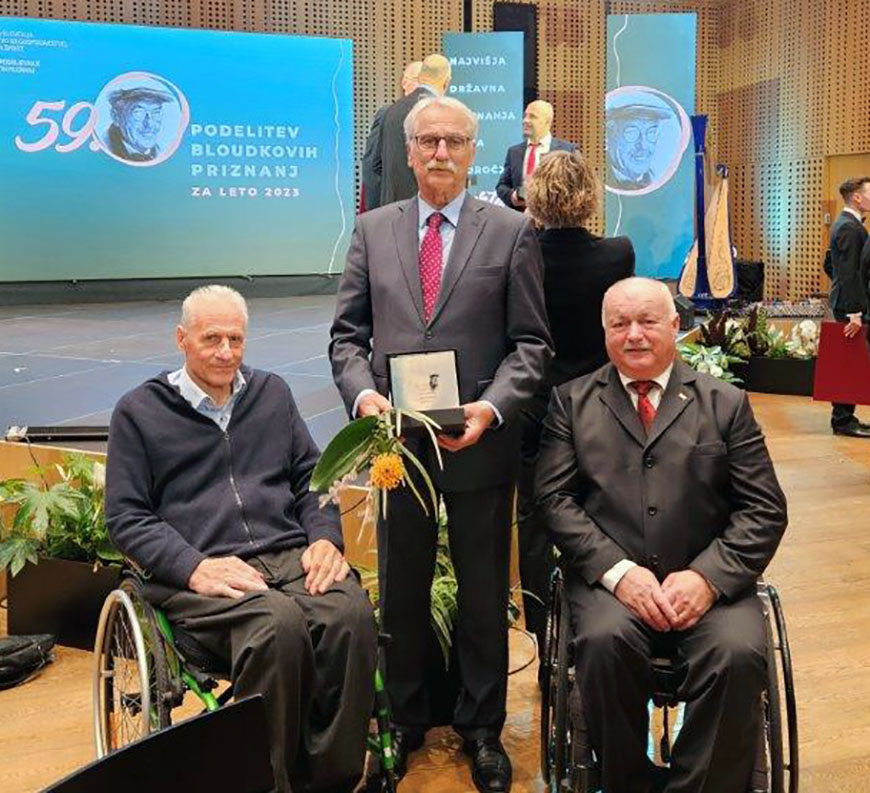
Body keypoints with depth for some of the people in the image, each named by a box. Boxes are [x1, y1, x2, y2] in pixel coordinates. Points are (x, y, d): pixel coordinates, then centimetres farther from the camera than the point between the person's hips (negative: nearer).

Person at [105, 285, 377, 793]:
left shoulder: (272, 393, 21)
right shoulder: (139, 412, 10)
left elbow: (311, 478, 21)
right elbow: (126, 517, 4)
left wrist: (326, 538, 0)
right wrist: (195, 567, -13)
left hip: (291, 556, 4)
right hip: (198, 574, -3)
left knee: (352, 613, -30)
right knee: (279, 624, -36)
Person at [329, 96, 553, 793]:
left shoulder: (512, 233, 1)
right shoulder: (373, 230, 7)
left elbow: (531, 343, -2)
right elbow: (348, 333, 7)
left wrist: (493, 406, -17)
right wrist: (362, 393, -11)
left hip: (479, 445, -2)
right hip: (397, 440, 2)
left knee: (484, 594, 11)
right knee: (401, 592, 14)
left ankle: (481, 727, 29)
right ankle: (406, 719, 33)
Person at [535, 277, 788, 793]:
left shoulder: (727, 403, 11)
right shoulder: (573, 401, 12)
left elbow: (765, 509, 5)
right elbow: (555, 498, 2)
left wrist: (708, 576, -11)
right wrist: (617, 571, -13)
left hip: (709, 581, 1)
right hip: (610, 578, 0)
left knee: (740, 652, -28)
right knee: (605, 640, -30)